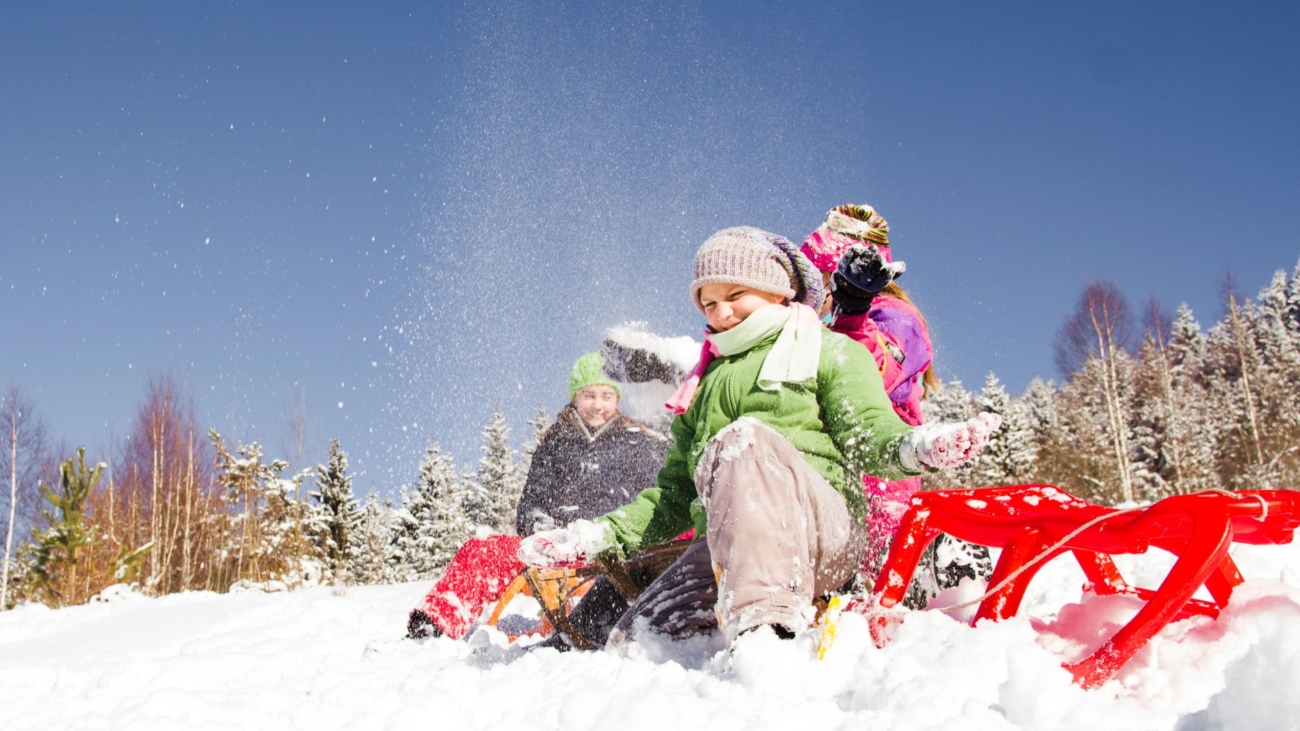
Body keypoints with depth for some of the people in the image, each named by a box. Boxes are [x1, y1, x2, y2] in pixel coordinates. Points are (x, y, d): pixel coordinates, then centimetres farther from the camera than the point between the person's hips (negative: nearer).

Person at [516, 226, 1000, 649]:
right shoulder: (704, 383, 31)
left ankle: (767, 626, -48)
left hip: (823, 529, -5)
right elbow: (674, 497, 28)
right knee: (634, 639, -21)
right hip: (721, 544, 5)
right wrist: (600, 535, 13)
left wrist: (918, 446, -25)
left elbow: (867, 435, -1)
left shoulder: (831, 351, 17)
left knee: (744, 437, -35)